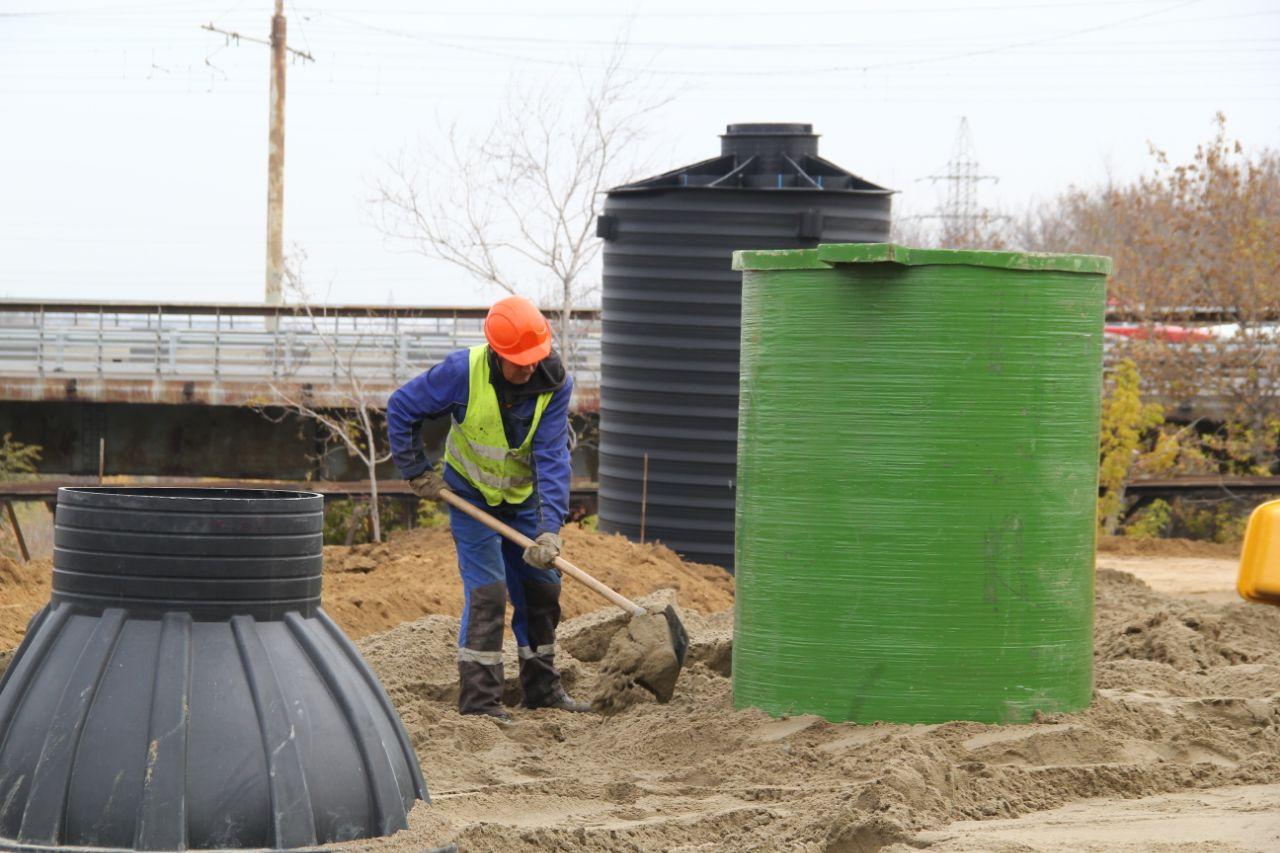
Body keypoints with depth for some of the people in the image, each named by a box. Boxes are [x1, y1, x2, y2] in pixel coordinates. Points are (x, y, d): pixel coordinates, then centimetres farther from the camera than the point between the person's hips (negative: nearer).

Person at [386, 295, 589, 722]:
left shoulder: (554, 383, -21)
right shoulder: (463, 371, -27)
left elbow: (552, 458, -25)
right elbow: (401, 407, -14)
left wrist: (550, 527, -34)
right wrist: (417, 473, -11)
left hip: (523, 495, 4)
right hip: (470, 492, -4)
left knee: (541, 588, 10)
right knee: (487, 591, -13)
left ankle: (542, 689, 25)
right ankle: (478, 699, -10)